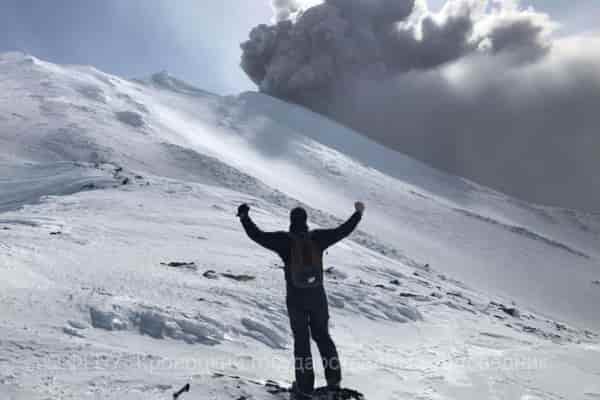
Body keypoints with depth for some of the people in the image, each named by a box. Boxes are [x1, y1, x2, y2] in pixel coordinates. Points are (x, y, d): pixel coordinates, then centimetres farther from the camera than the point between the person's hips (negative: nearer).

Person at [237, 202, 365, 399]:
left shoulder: (284, 240, -12)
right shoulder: (317, 237, -5)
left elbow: (258, 235, -11)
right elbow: (343, 231, 3)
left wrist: (244, 217, 2)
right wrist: (358, 214, 16)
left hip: (296, 298, -2)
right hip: (317, 296, 2)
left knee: (301, 340, 8)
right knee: (322, 335, 18)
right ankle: (334, 380, 18)